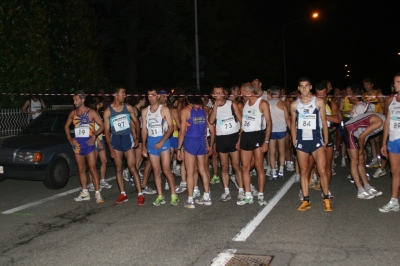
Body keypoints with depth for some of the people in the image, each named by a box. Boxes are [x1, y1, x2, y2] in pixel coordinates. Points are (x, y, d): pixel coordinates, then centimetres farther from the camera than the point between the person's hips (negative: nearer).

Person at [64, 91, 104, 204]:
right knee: (81, 169, 9)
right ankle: (85, 193, 19)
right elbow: (66, 126, 21)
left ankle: (97, 193, -6)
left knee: (92, 168, -8)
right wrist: (69, 138, 8)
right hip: (77, 144, 5)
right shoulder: (73, 113, 9)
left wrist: (94, 135, -15)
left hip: (88, 143, -5)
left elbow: (102, 125, -2)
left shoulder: (91, 113, -3)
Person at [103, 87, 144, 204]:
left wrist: (137, 138, 6)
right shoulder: (107, 112, -3)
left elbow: (136, 122, 10)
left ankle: (140, 194, -1)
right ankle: (123, 194, 18)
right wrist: (110, 148, -6)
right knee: (118, 168, 8)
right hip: (115, 140, 1)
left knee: (132, 168, -4)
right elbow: (107, 130, -2)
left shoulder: (128, 108, 0)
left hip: (127, 138, -1)